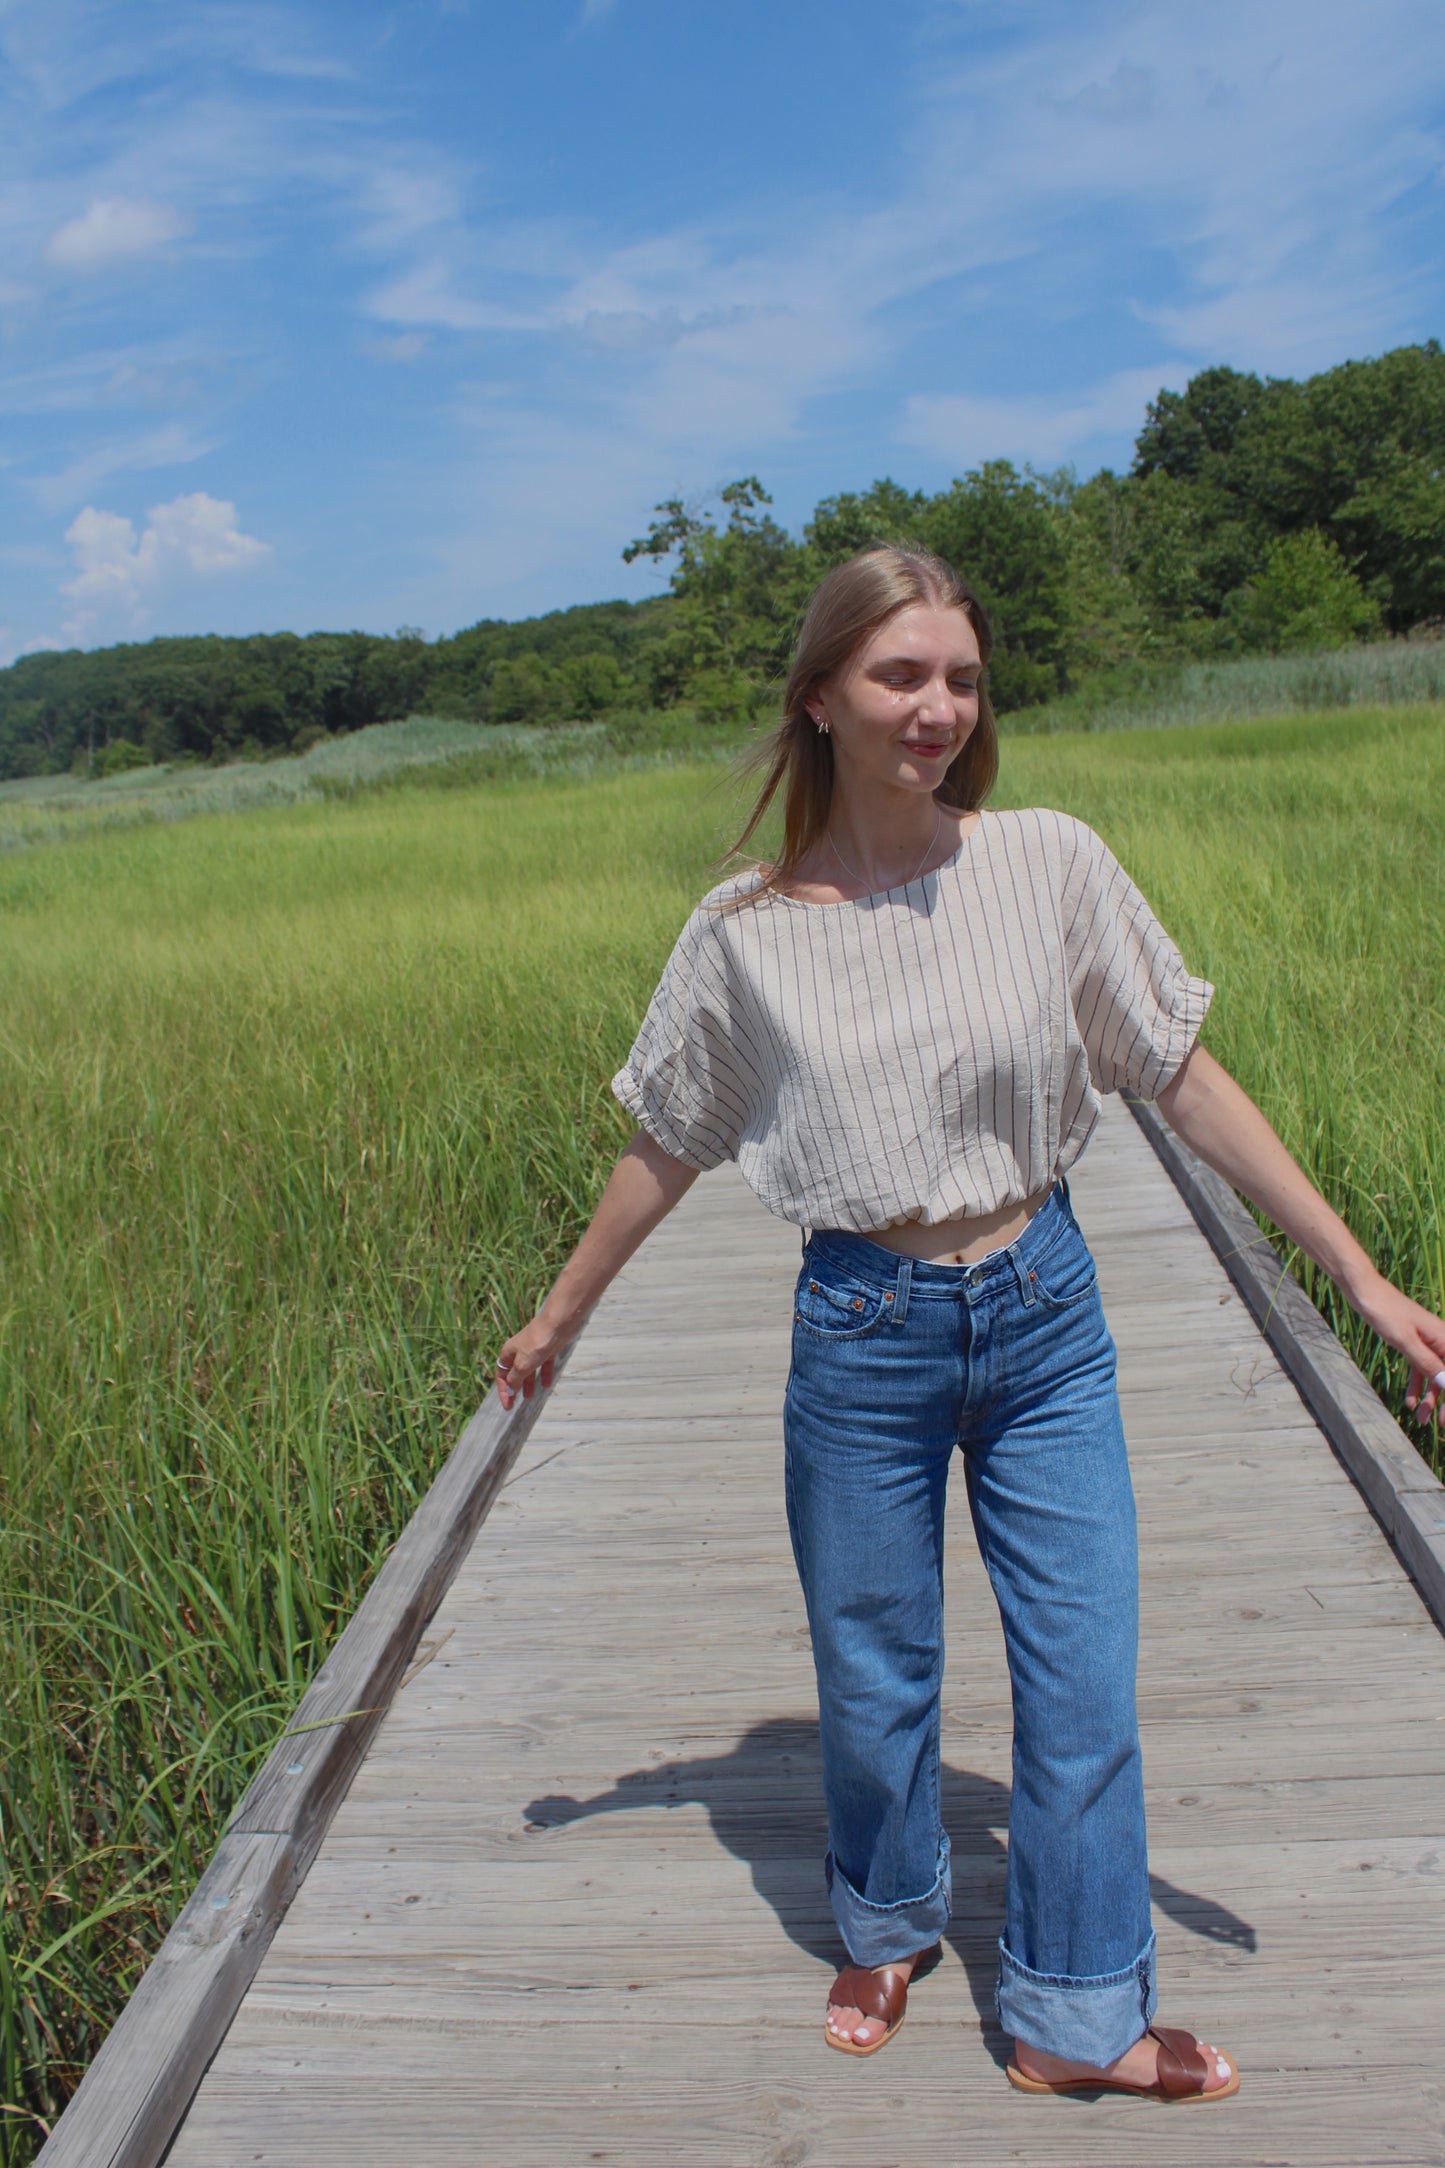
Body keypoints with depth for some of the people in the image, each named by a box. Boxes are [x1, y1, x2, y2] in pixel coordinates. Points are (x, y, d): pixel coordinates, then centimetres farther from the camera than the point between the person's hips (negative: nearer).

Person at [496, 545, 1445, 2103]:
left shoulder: (1049, 864, -8)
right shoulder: (745, 933, -9)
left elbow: (1186, 1082, -2)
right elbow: (664, 1148, 5)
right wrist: (558, 1319, 15)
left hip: (1046, 1323, 1)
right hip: (864, 1340, -1)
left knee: (1085, 1679, 9)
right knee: (874, 1684, 15)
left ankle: (1076, 2019, 32)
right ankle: (891, 1928, 47)